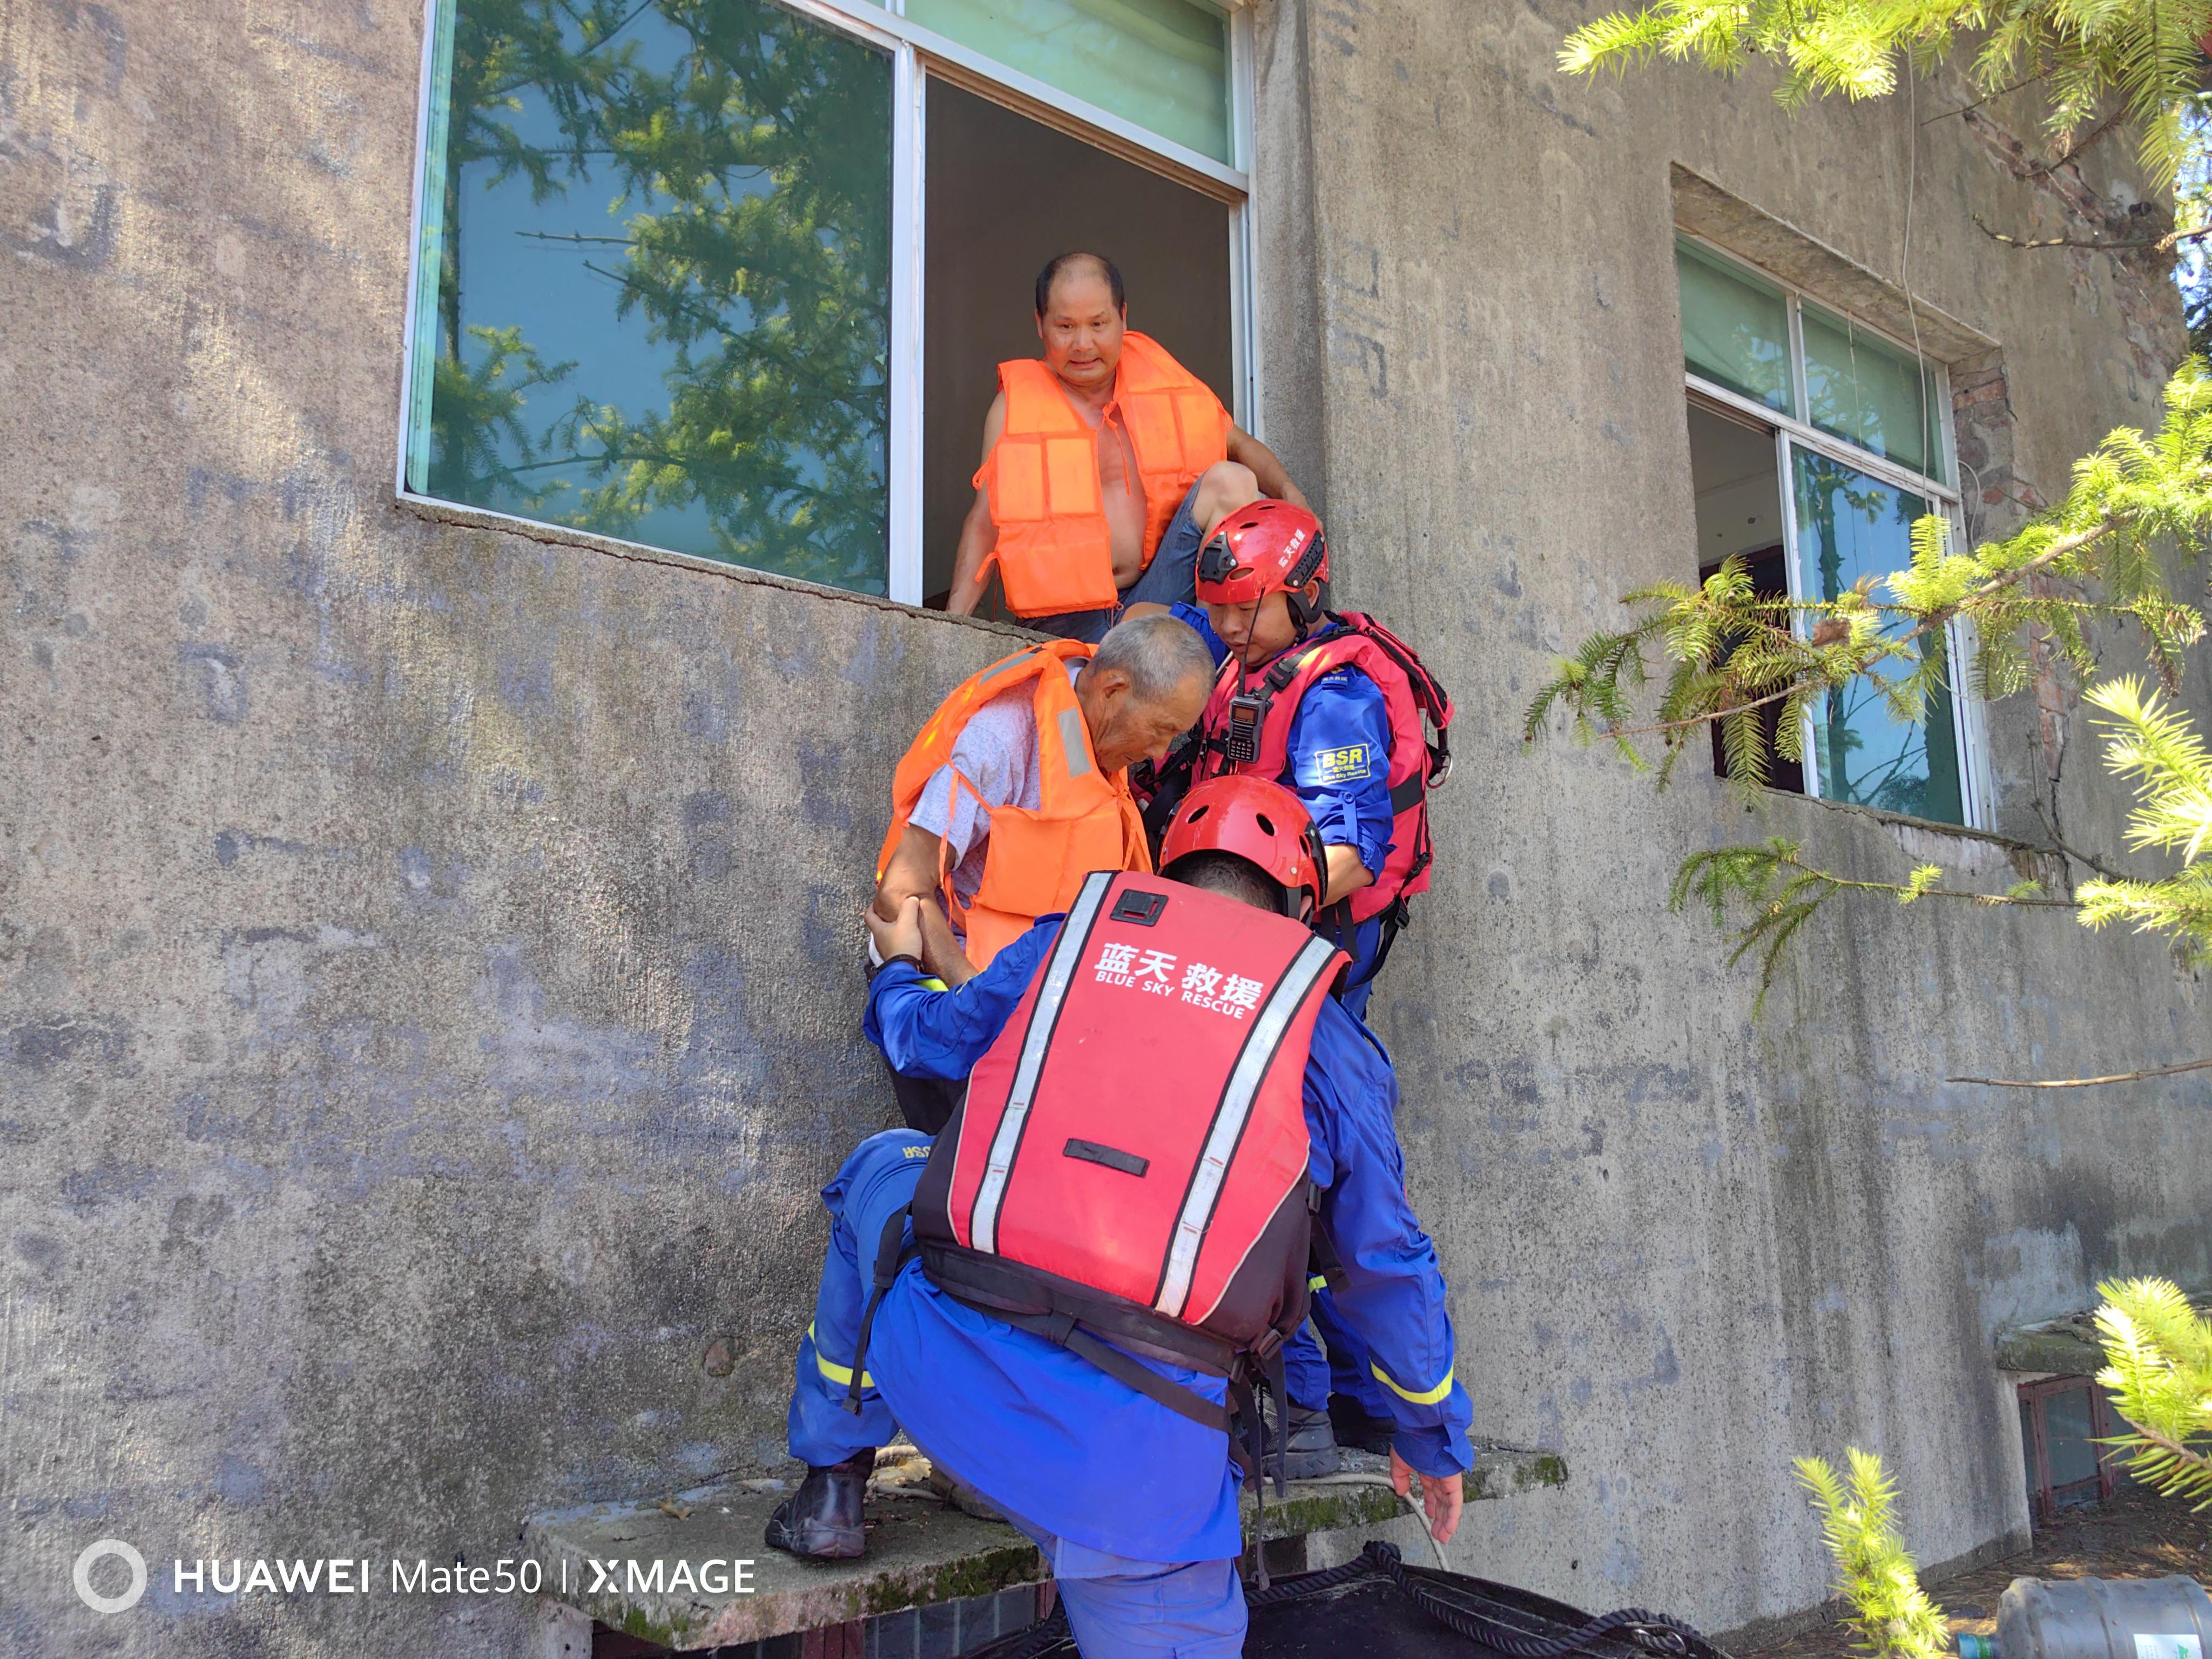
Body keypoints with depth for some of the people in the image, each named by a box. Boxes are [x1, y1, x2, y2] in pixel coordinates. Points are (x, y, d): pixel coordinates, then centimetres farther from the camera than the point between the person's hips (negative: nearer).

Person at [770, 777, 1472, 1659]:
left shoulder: (1062, 943, 13)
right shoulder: (1328, 1044, 12)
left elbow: (925, 1038, 30)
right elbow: (1390, 1267, 19)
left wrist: (900, 966, 54)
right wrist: (1434, 1438, 35)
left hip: (944, 1361, 2)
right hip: (1139, 1454, -1)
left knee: (883, 1167, 29)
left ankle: (831, 1483, 35)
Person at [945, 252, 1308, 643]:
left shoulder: (1161, 380, 11)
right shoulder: (1016, 403, 3)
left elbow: (1239, 444, 21)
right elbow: (985, 519, 1)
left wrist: (1290, 493, 0)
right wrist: (953, 620, -12)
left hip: (1157, 593, 4)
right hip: (1070, 621, -3)